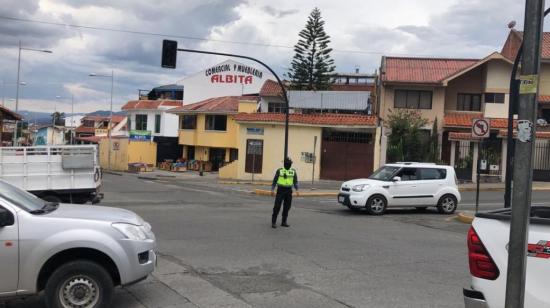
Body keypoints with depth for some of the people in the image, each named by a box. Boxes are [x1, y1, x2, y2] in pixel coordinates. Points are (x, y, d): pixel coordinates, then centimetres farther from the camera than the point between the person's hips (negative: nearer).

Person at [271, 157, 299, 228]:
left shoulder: (293, 171, 5)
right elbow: (275, 180, 0)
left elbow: (295, 181, 8)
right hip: (280, 190, -3)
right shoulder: (279, 171, -3)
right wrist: (272, 190, -7)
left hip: (289, 191, 3)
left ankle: (284, 222, 17)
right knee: (277, 206, -7)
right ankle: (273, 222, -1)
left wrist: (297, 190, -3)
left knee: (287, 207, 6)